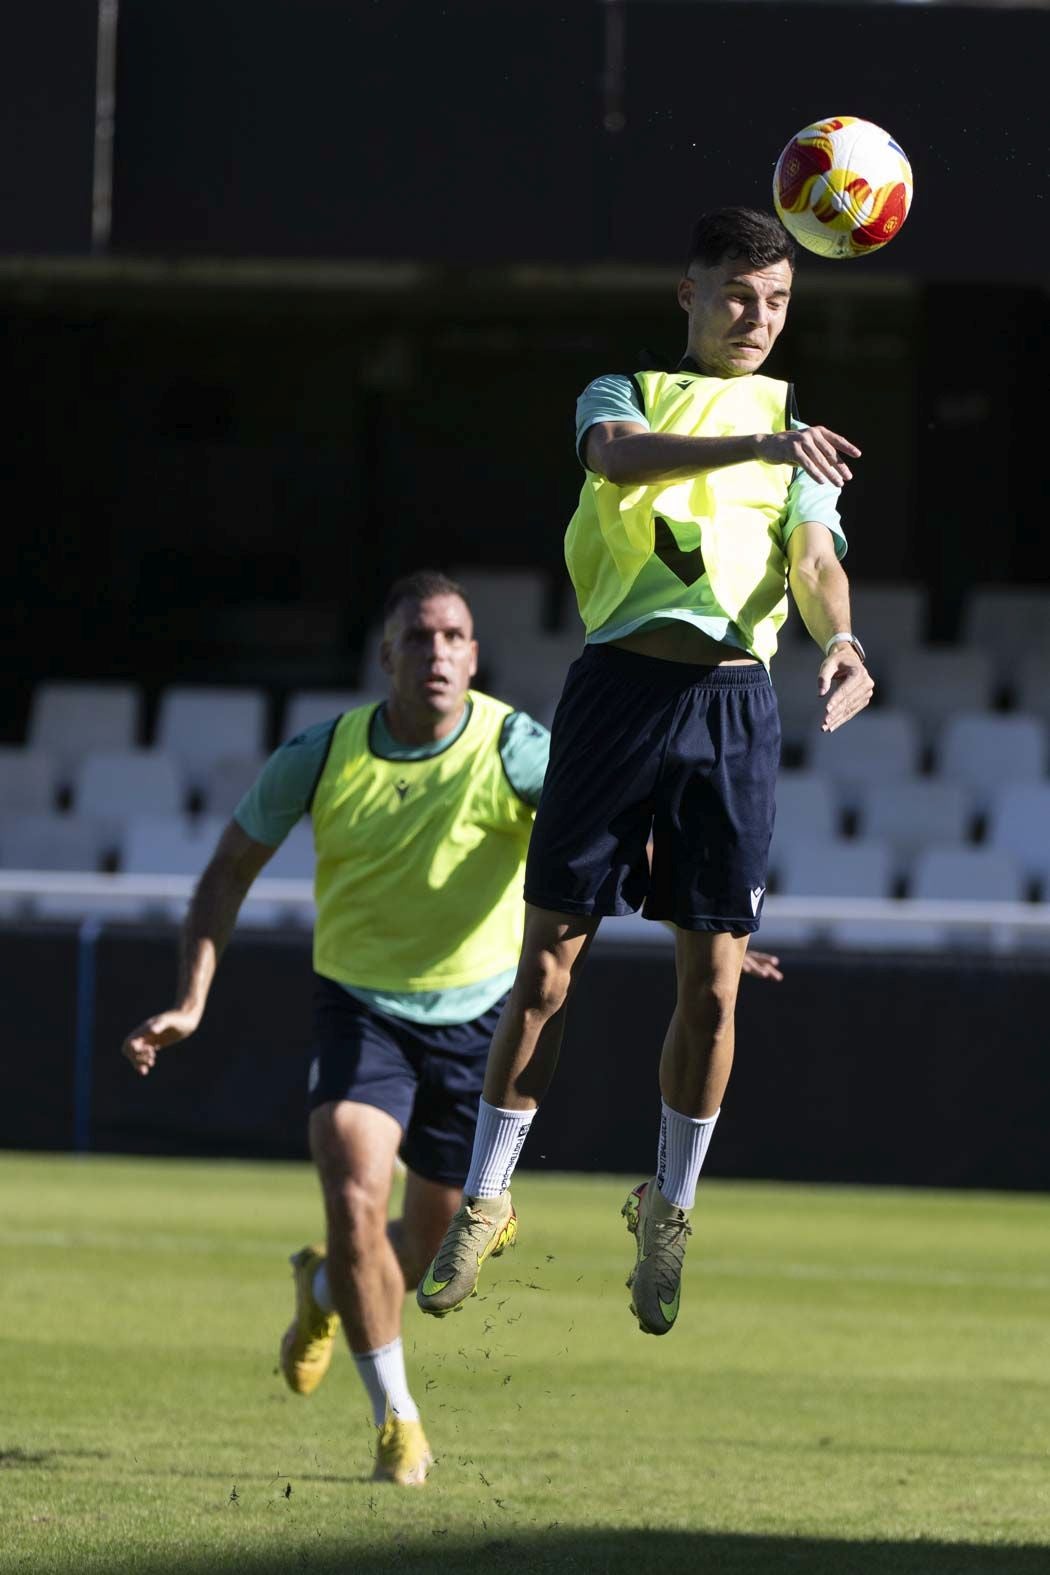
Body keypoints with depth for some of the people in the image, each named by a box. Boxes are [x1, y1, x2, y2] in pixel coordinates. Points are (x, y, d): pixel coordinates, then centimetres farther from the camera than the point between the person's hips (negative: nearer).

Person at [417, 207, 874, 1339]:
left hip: (734, 702, 2)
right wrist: (756, 445, -31)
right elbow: (618, 454, -14)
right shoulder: (627, 394, 10)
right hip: (621, 683, -2)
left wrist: (838, 639, -21)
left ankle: (670, 1206, 17)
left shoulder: (800, 437, 18)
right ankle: (484, 1197, 8)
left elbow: (813, 557, 2)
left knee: (712, 981, 0)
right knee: (549, 957, -3)